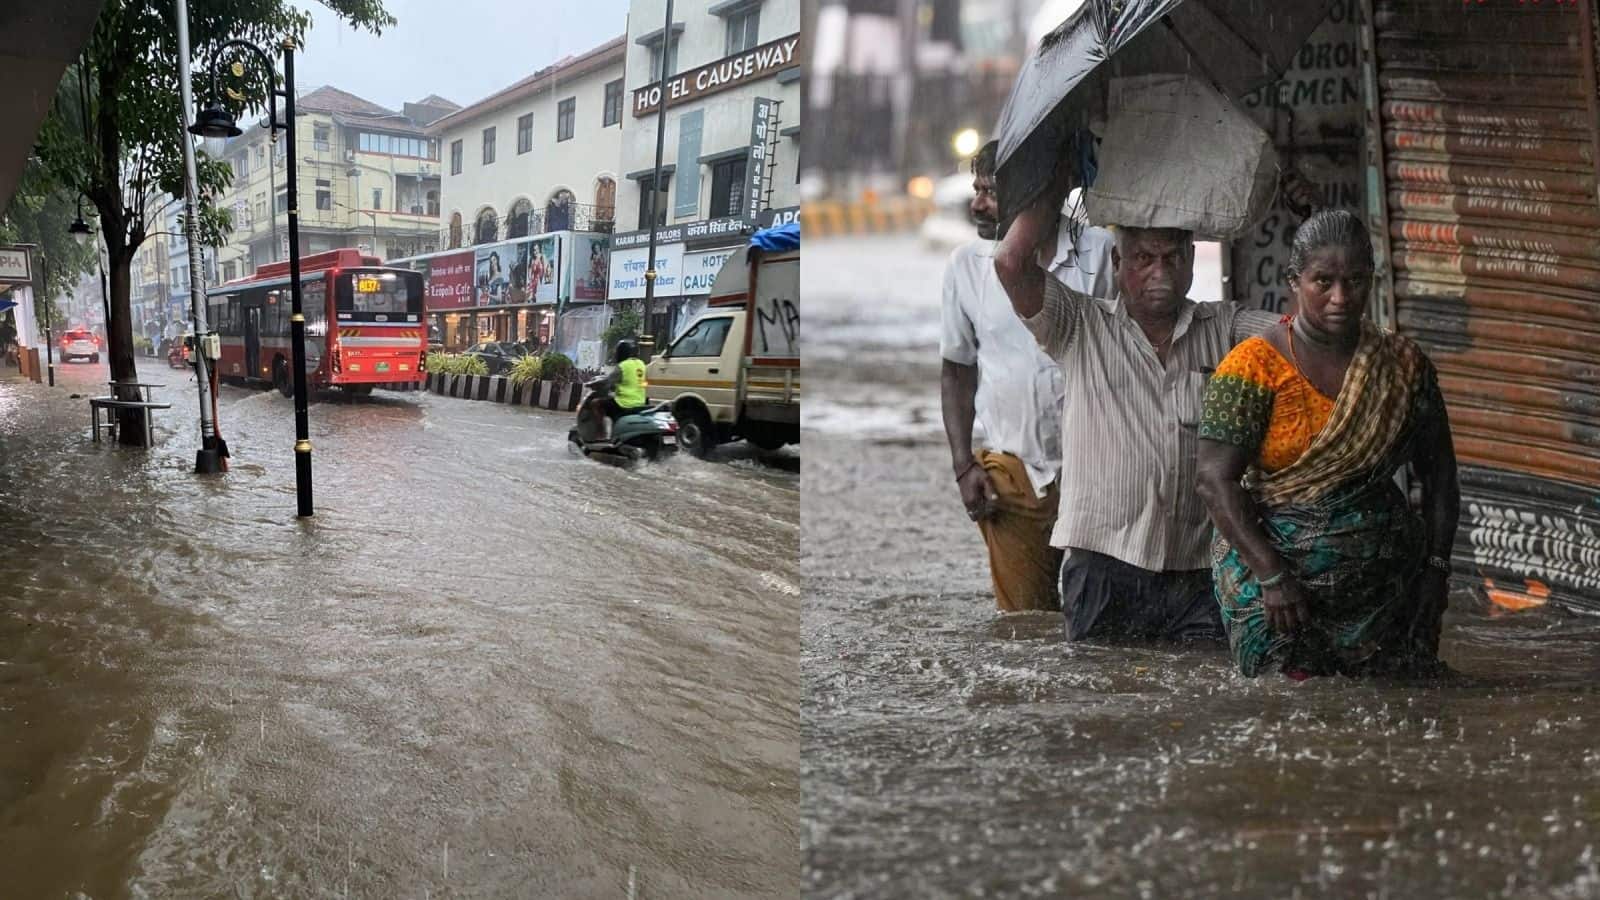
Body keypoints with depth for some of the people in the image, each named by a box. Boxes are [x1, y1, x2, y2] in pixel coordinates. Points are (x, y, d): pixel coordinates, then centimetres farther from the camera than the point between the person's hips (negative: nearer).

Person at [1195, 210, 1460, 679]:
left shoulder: (1405, 366, 4)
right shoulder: (1255, 367, -9)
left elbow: (1439, 477, 12)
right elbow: (1216, 481, -13)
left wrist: (1436, 567, 3)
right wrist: (1273, 575, -18)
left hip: (1383, 583, 4)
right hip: (1272, 573, -3)